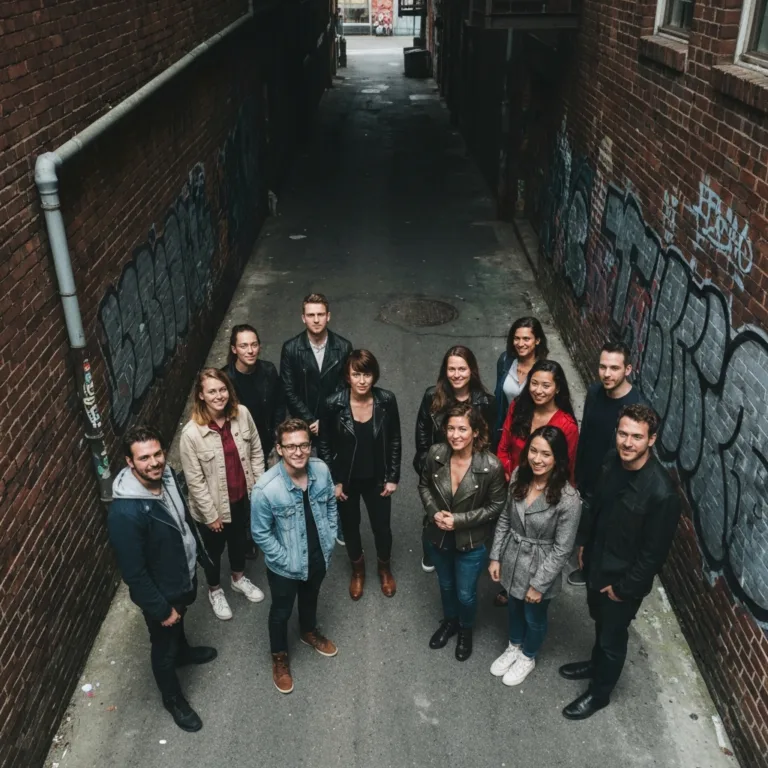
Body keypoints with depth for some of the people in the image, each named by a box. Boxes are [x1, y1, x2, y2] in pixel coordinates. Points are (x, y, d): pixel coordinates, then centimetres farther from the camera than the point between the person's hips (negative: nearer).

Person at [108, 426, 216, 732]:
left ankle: (182, 650, 66)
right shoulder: (125, 513, -38)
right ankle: (173, 698, 46)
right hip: (160, 592, -6)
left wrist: (201, 553, 15)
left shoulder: (167, 476, -15)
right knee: (164, 647, 20)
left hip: (185, 574, 7)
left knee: (181, 622, 35)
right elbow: (133, 573, -28)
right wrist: (161, 609, -18)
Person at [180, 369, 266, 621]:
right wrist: (211, 514, -14)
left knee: (239, 539, 29)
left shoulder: (242, 414, -15)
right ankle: (215, 591, 50)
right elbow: (195, 481, -19)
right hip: (213, 505, -4)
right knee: (214, 549, 21)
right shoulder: (191, 433, -27)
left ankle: (239, 579, 57)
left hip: (242, 496, 4)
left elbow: (256, 451, -1)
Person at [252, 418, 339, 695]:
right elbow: (260, 533, -19)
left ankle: (309, 632, 62)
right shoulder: (266, 488, -32)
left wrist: (329, 541, -1)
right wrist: (287, 560, -16)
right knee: (281, 612, 22)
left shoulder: (321, 470, -18)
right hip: (285, 566, -4)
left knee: (310, 598, 32)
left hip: (319, 557, 4)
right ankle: (279, 657, 49)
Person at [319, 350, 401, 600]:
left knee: (382, 527, 16)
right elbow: (324, 445, -8)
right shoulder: (333, 404, -21)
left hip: (377, 479, 1)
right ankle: (358, 569, 49)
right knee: (350, 527, 20)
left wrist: (393, 477, -3)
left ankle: (385, 568, 47)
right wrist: (333, 480, -7)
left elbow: (395, 441, -4)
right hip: (346, 480, 0)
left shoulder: (386, 401, -17)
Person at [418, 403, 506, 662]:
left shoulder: (491, 466, -27)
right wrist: (434, 512, -16)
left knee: (465, 594, 18)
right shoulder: (435, 453, -18)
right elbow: (424, 485, 0)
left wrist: (460, 520, -20)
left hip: (472, 542, -3)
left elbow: (496, 506, -14)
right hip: (439, 537, 3)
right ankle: (449, 622, 56)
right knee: (445, 585, 27)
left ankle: (466, 630, 49)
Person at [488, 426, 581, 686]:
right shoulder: (519, 476, -13)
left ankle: (527, 657, 51)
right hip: (512, 560, 5)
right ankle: (514, 647, 56)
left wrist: (539, 584, -16)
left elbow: (562, 549, -21)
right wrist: (496, 556, 2)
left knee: (534, 618, 23)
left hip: (540, 568, -4)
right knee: (514, 609, 29)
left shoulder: (568, 499, -29)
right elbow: (504, 519, 0)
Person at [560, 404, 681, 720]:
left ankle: (599, 693, 41)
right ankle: (596, 664, 57)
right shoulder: (613, 460, -13)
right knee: (600, 622, 30)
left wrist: (624, 587, -14)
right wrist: (583, 542, 12)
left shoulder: (661, 492, -34)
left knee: (613, 637, 18)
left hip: (625, 578, -6)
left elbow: (654, 553, -24)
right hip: (597, 562, 6)